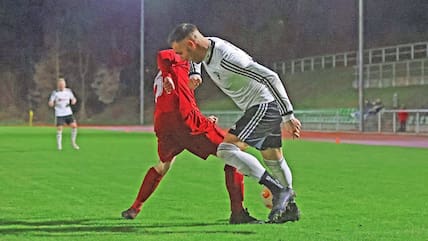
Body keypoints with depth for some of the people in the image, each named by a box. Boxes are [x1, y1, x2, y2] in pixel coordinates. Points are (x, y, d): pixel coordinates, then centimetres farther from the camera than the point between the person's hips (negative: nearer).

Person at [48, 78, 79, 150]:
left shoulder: (68, 91, 4)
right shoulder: (55, 93, -5)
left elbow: (73, 98, 18)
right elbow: (50, 104, -5)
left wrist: (74, 100, -6)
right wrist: (51, 103, -29)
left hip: (68, 113, 3)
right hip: (59, 114, -3)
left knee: (74, 126, -8)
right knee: (59, 129, -8)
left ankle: (73, 143, 9)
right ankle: (59, 146, 4)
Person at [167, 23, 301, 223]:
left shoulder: (226, 58, -27)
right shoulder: (208, 47, 1)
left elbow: (270, 77, -29)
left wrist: (288, 117, -27)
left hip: (264, 106, -10)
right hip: (268, 108, 10)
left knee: (226, 150, -19)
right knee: (273, 159, 21)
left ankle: (279, 190, -18)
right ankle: (289, 207, 34)